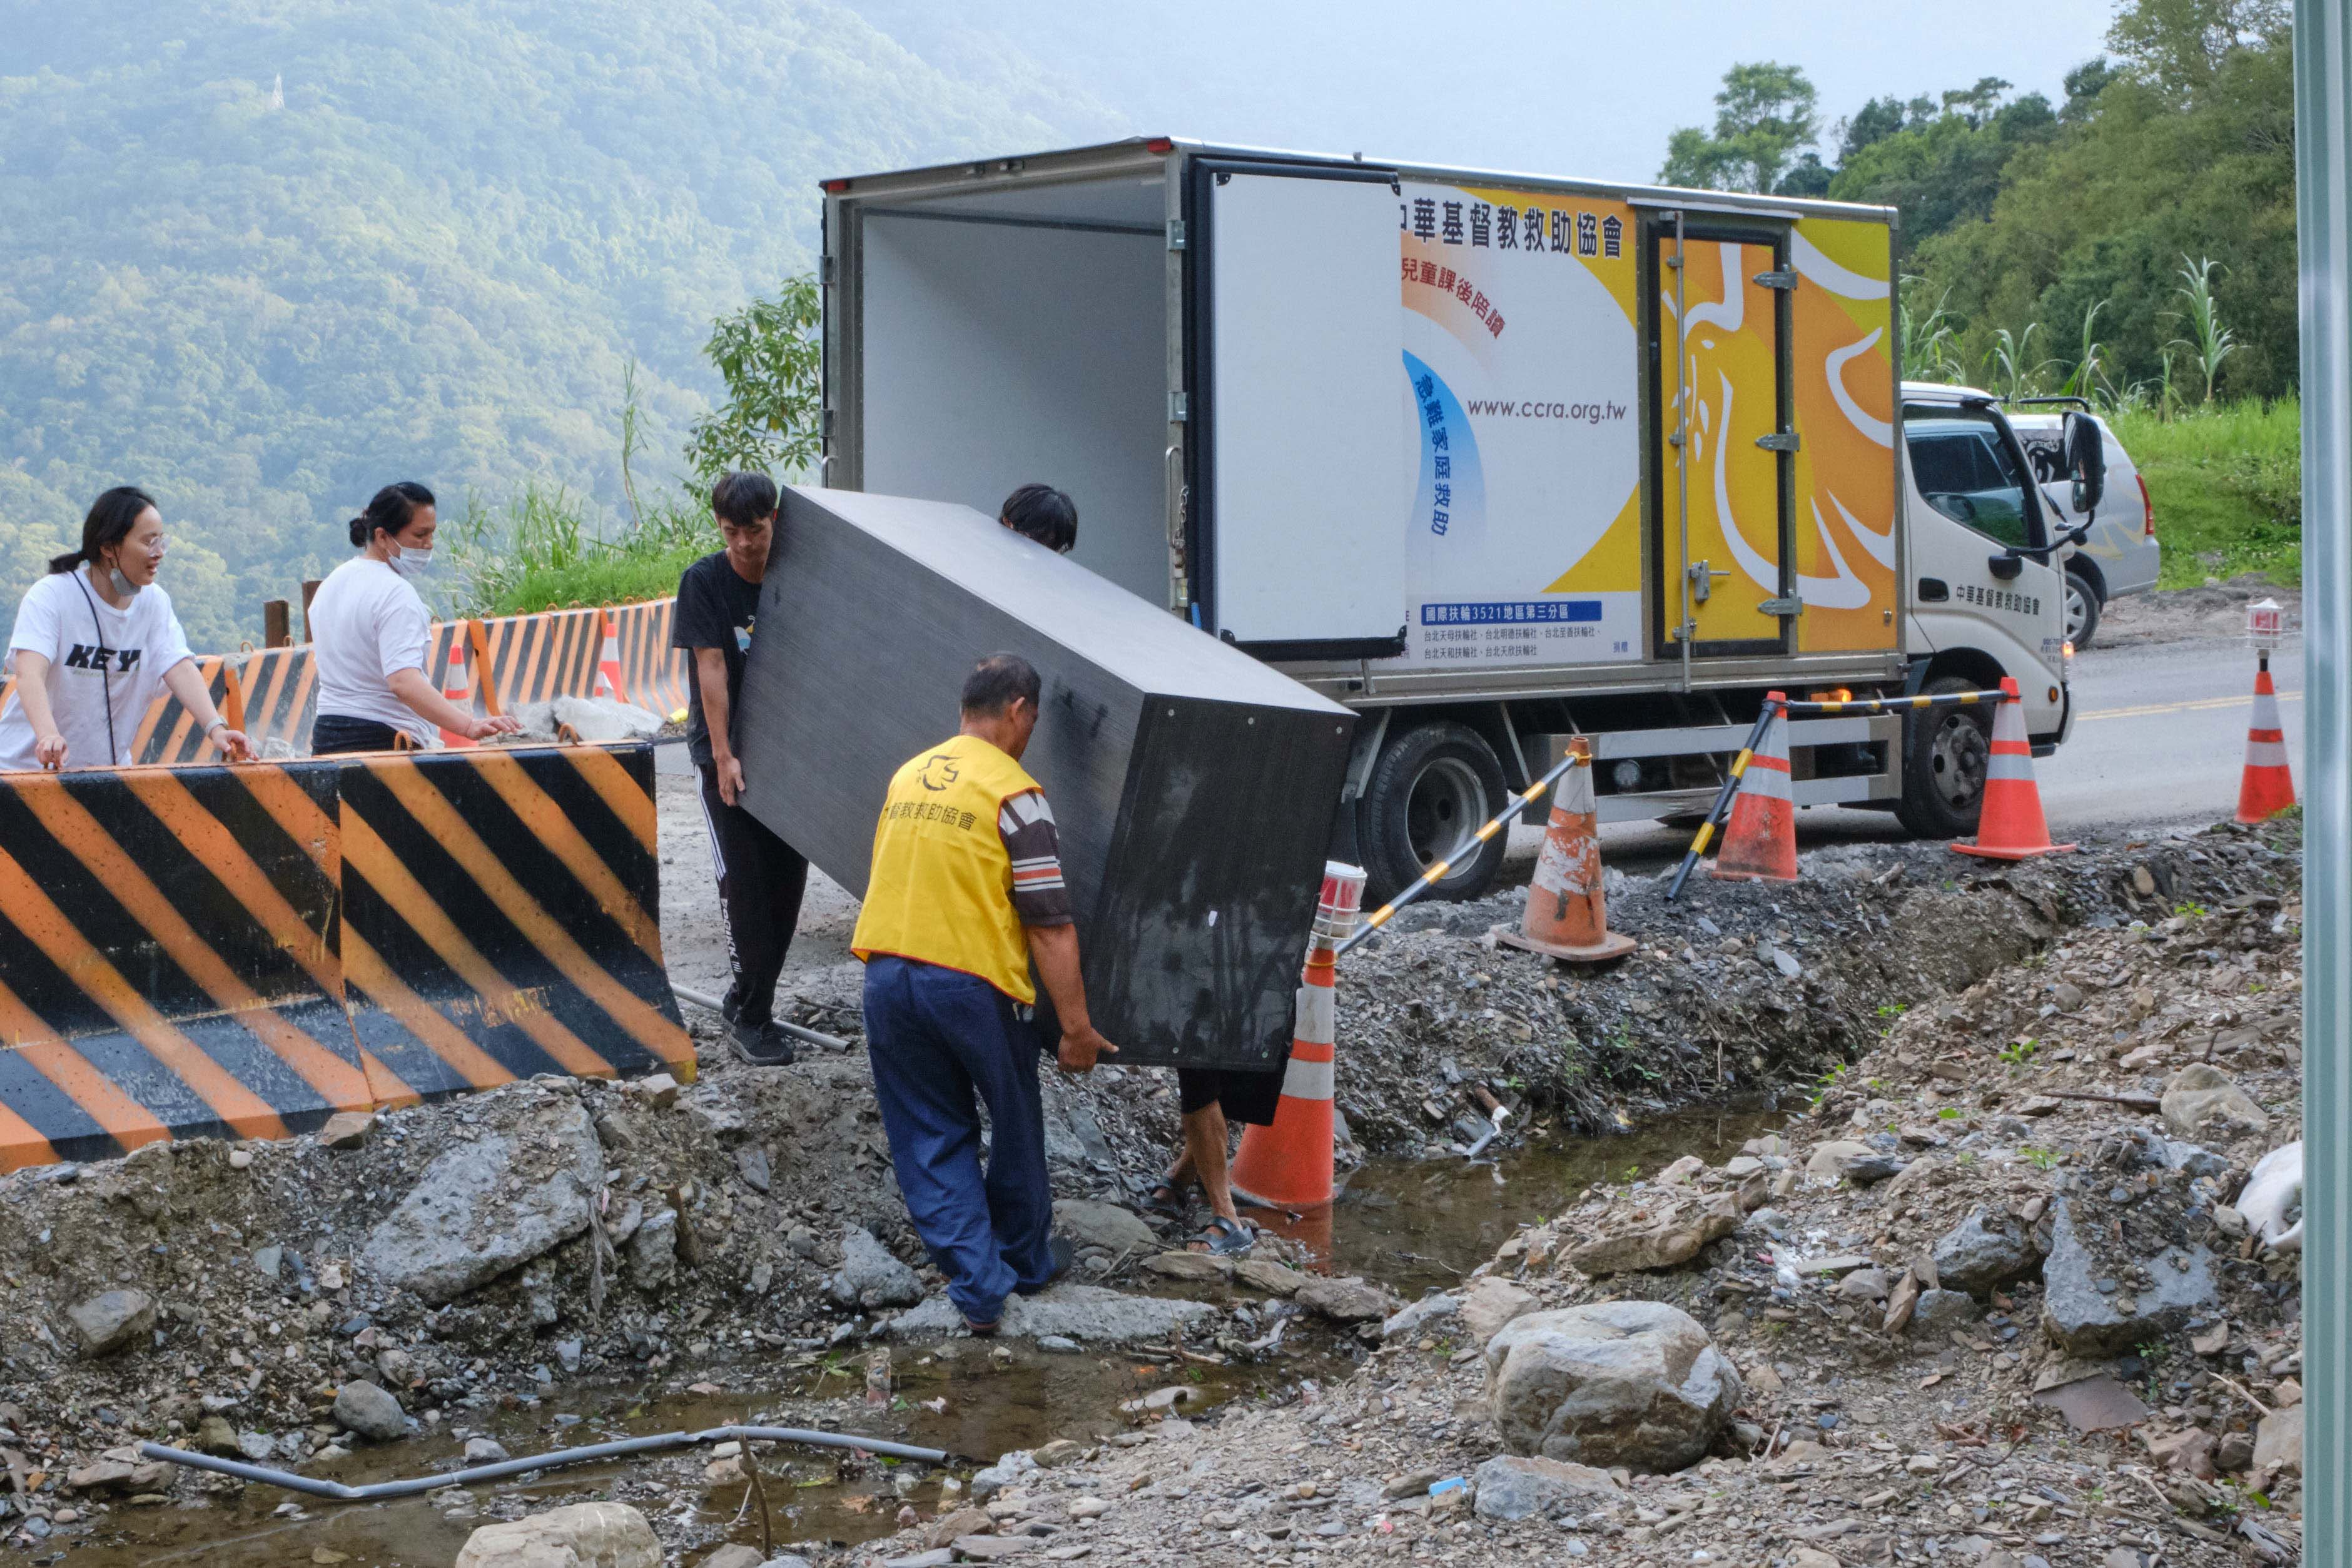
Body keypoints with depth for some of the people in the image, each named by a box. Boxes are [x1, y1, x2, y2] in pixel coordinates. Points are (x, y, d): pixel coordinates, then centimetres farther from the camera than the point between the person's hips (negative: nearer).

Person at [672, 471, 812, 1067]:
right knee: (743, 877, -9)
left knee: (789, 874, 4)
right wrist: (723, 755, -15)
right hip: (724, 750, -4)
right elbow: (711, 668, -11)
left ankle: (746, 997, 18)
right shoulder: (704, 581, -8)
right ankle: (752, 1018, -4)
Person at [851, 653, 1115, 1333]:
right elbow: (1049, 924, -13)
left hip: (888, 973, 5)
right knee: (1016, 1129, 17)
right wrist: (1076, 1028, -10)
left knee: (932, 1140, 12)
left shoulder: (907, 776, 10)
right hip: (973, 983, -5)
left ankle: (978, 1285, 6)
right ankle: (1027, 1259, 33)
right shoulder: (1013, 793, -10)